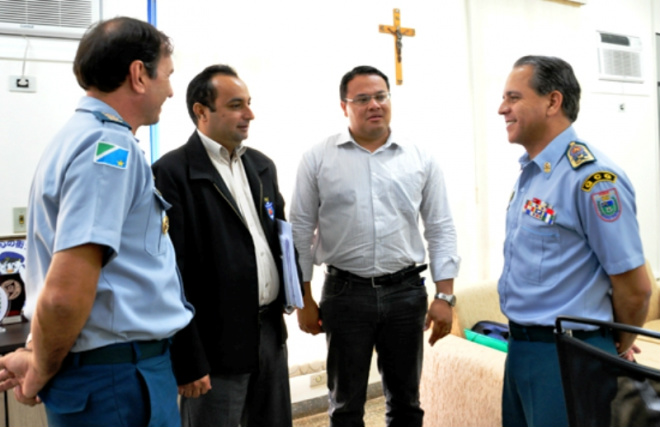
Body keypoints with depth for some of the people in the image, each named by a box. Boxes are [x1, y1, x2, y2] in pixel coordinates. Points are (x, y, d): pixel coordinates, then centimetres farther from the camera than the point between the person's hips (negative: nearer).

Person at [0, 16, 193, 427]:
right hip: (121, 380, -9)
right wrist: (41, 374, -11)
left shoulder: (80, 135, 11)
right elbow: (65, 293, -27)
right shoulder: (111, 147, -20)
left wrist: (38, 358, 14)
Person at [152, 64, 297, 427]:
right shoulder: (172, 173, -13)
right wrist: (187, 361, -15)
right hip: (216, 342, -7)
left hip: (270, 329, 7)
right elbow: (172, 273, -15)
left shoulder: (262, 165, 10)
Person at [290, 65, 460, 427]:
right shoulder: (318, 158, -1)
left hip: (407, 291, 2)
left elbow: (440, 230, 4)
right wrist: (304, 299, 0)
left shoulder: (420, 159, 3)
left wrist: (444, 295, -2)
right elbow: (301, 230, 2)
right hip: (345, 292, -1)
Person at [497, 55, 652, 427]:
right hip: (520, 347, 8)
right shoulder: (529, 173, 8)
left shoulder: (591, 177, -20)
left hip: (565, 356, -8)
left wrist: (617, 350, 0)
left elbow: (635, 287, -15)